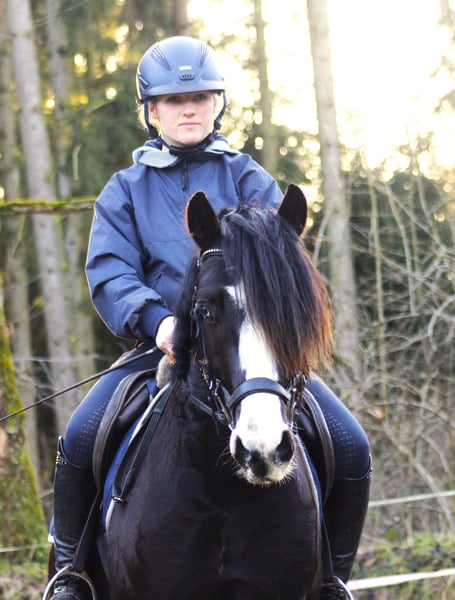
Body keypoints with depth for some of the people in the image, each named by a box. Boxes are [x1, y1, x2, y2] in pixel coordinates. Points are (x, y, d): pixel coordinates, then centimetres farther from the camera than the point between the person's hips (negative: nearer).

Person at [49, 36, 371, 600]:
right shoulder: (126, 191, 10)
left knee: (350, 445, -15)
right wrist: (155, 321, -25)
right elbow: (109, 273, -4)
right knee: (80, 437, -23)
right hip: (162, 344, 0)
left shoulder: (246, 178, 11)